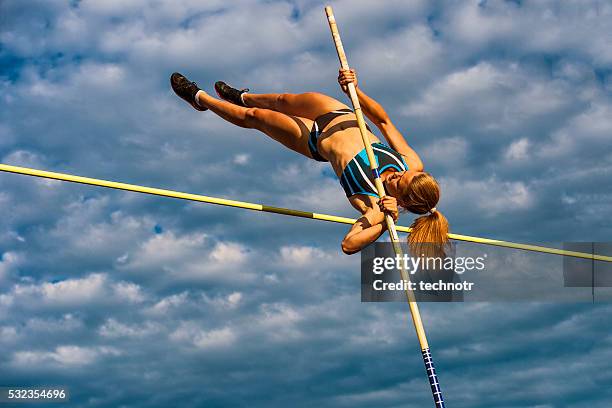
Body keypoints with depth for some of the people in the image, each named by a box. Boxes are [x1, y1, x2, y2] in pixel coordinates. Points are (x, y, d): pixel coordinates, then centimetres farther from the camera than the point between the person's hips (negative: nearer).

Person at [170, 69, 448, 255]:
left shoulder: (372, 204, -37)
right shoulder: (413, 164, -27)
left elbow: (349, 245, -47)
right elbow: (383, 120, -20)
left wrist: (379, 220, -53)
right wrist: (355, 90, -31)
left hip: (318, 141, -4)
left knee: (252, 116, 12)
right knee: (281, 101, 28)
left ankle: (201, 98, 45)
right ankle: (242, 96, 68)